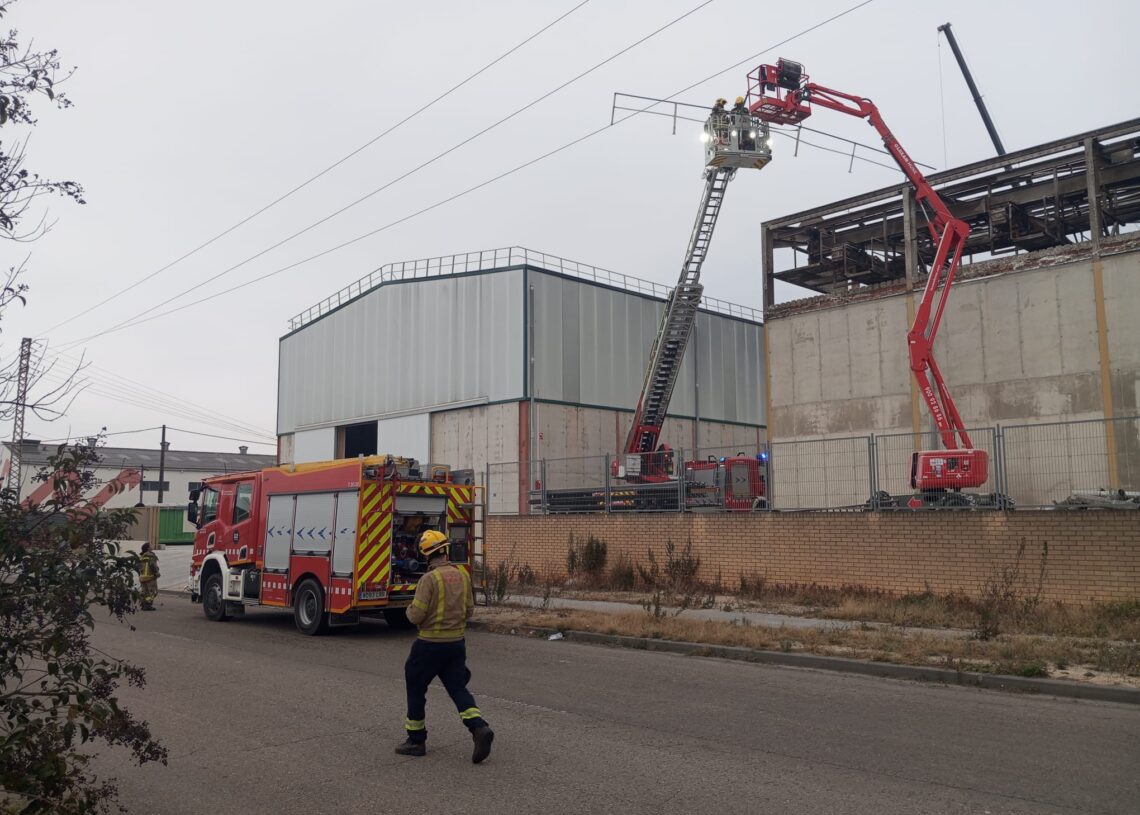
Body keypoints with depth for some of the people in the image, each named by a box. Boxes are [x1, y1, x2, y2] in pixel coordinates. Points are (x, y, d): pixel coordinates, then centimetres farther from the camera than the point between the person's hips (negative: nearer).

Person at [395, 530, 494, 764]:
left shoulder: (429, 578, -17)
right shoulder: (463, 575, 2)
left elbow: (416, 616, -16)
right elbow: (469, 610, 10)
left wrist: (410, 610, 5)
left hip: (430, 644, -5)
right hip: (457, 643, 6)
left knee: (416, 689, 12)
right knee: (458, 688, 11)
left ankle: (416, 740, 21)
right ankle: (479, 728, -10)